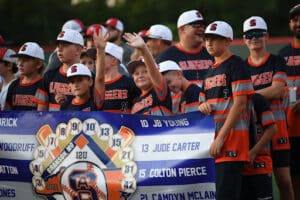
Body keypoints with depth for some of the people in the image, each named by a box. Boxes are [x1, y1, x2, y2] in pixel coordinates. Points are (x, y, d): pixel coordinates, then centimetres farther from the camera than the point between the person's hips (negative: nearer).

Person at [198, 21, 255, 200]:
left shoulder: (236, 64, -4)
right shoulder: (210, 71, 22)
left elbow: (239, 103, -12)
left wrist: (221, 137, -16)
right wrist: (203, 106, 4)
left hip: (232, 137, -9)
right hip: (212, 139, 9)